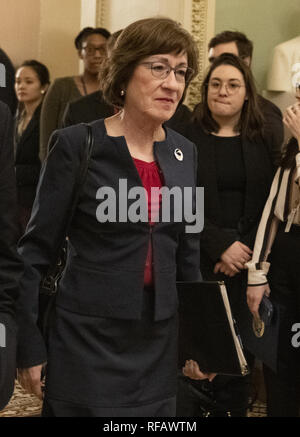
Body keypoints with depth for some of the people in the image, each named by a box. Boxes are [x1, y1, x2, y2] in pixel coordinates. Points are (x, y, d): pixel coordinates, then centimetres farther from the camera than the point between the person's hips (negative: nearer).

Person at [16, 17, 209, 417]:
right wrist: (29, 346, -9)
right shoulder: (77, 145, -11)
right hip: (88, 337, -5)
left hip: (160, 339, 5)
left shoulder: (184, 153, 5)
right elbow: (36, 251, -8)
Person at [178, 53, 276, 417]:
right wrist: (221, 246, -12)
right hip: (195, 262, -2)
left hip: (246, 265, 2)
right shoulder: (185, 139, 2)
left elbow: (270, 206, 6)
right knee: (189, 359, -5)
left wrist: (246, 251, -7)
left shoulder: (262, 142, 10)